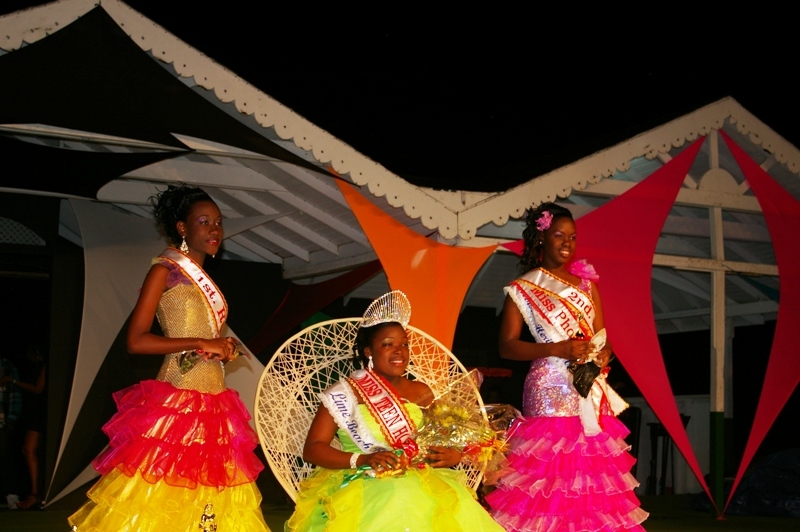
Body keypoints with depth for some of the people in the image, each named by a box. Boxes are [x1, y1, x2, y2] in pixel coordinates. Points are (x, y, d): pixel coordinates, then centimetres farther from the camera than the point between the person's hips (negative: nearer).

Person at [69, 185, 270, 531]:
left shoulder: (205, 281, 18)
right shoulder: (165, 270, -3)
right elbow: (136, 340, -13)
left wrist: (224, 350, 2)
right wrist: (201, 343, -14)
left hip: (213, 401, 8)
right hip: (178, 398, -8)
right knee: (163, 496, -8)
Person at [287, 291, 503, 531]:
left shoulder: (421, 392, 16)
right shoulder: (344, 393, 3)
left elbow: (439, 441, 21)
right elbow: (312, 448, -2)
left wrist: (453, 455, -5)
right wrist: (362, 460, -17)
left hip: (419, 479, 4)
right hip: (360, 483, -4)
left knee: (454, 506, -28)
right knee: (398, 504, -38)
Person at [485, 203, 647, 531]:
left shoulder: (587, 284, 16)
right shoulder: (523, 289, 1)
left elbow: (602, 337, 16)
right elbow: (507, 346, -4)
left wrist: (604, 354, -7)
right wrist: (556, 349, -16)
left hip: (590, 392, 5)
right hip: (551, 391, -5)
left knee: (592, 471, 1)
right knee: (549, 473, -10)